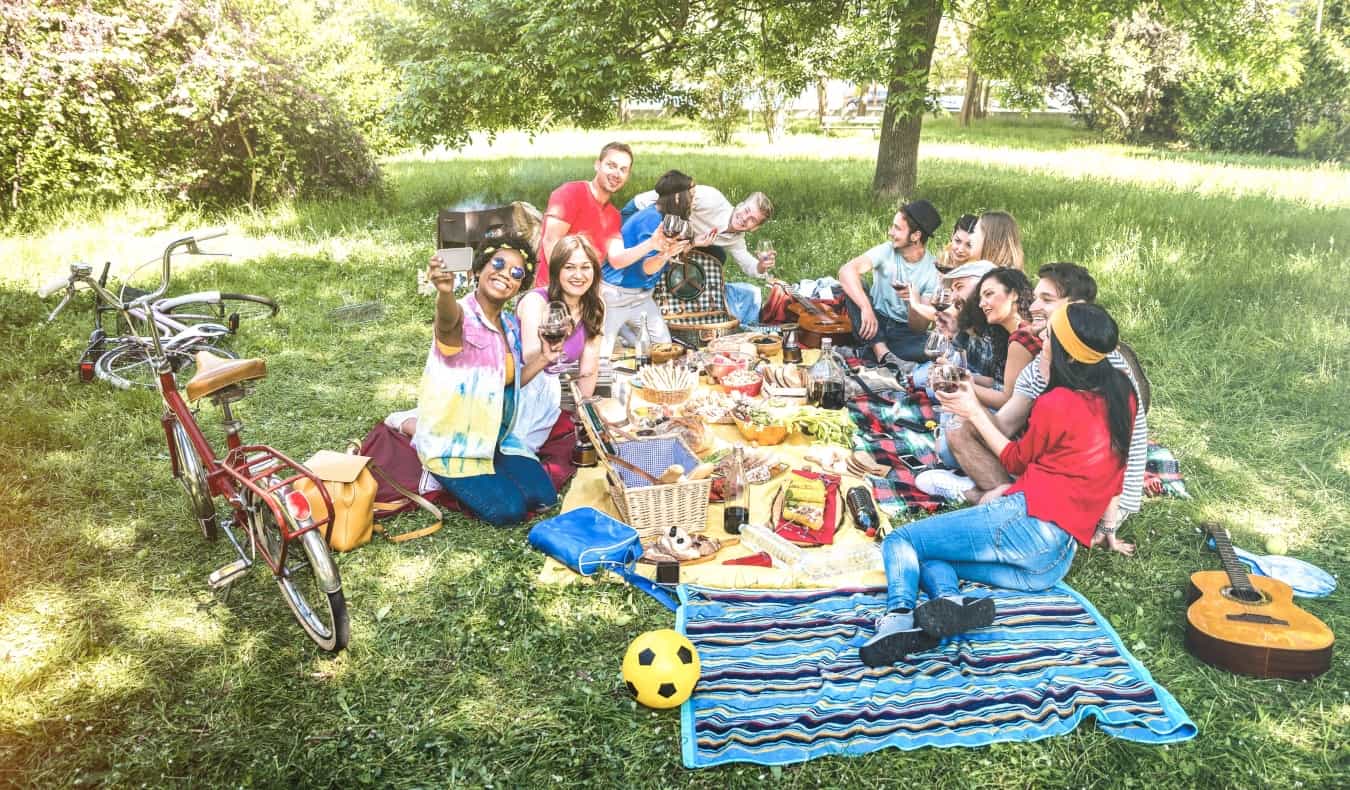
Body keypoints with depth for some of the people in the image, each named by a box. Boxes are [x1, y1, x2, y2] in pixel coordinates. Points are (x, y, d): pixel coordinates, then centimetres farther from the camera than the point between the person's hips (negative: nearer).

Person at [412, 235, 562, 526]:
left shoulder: (510, 326, 3)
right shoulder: (462, 317, -21)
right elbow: (447, 319, -49)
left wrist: (543, 359, -1)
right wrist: (445, 292, -72)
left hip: (496, 436, 8)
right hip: (452, 443, -7)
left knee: (543, 496, 0)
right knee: (509, 510, -15)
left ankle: (465, 479, 18)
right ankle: (445, 476, 9)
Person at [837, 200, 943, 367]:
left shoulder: (934, 269, -8)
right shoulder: (886, 251, -10)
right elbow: (846, 270, -29)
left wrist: (915, 301, -31)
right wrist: (866, 308, -40)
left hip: (906, 332, 0)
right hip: (876, 323, 1)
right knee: (853, 287, -27)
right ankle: (884, 355, -37)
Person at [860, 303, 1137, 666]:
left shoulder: (1057, 402, -8)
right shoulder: (1120, 395, 14)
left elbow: (1017, 459, 8)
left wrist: (974, 412, 15)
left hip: (1028, 518, -8)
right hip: (1058, 560, 8)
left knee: (899, 541, 1)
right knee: (928, 556, 18)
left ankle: (899, 615, -27)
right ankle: (950, 600, -15)